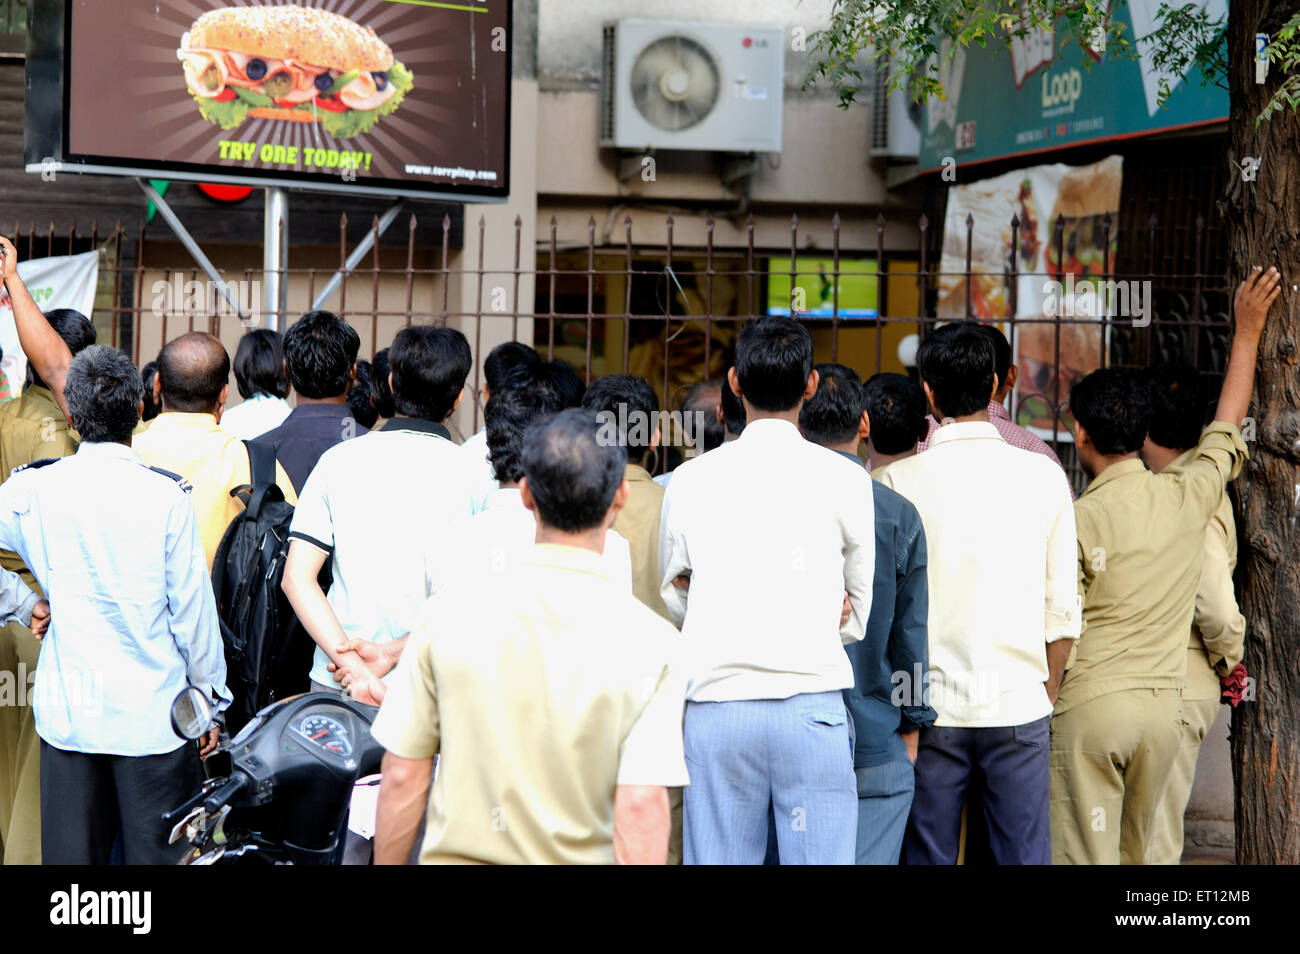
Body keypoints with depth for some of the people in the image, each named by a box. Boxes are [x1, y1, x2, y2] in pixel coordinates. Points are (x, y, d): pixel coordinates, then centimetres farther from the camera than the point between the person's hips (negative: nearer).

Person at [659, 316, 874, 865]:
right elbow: (858, 614, 10)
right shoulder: (845, 479, 1)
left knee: (716, 858, 7)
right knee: (821, 857, 2)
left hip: (714, 708, 2)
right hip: (811, 706, -2)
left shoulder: (690, 479, 6)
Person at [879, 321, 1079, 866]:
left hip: (929, 704, -1)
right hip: (1018, 703, 1)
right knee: (1024, 856, 7)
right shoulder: (1043, 476, 0)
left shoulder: (900, 480, -5)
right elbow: (1063, 608, 1)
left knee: (928, 858, 6)